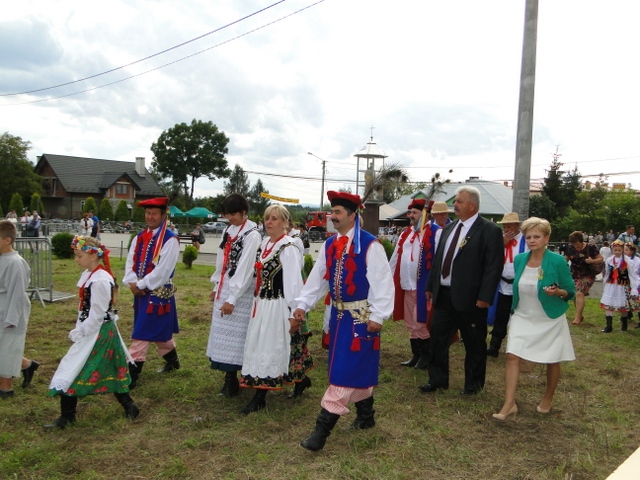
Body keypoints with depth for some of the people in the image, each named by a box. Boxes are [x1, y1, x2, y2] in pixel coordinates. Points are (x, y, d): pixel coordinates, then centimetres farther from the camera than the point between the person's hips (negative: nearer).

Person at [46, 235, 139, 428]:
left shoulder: (100, 280, -22)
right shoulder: (88, 275, 7)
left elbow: (96, 315, -21)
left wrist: (78, 333, -15)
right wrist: (78, 330, 10)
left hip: (97, 333, -9)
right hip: (91, 331, 9)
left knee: (72, 372, 0)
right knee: (110, 373, 16)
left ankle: (67, 417, 14)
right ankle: (129, 407, 25)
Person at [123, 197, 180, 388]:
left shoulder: (170, 240, -14)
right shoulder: (139, 237, 8)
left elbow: (163, 270, -19)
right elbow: (130, 262, 5)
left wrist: (141, 285, -16)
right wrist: (132, 282, -12)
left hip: (158, 293, -7)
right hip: (140, 292, 7)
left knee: (142, 334, -7)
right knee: (159, 331, 21)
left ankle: (131, 375, 0)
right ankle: (172, 360, 40)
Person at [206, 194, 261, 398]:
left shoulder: (252, 235, -14)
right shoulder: (228, 231, 11)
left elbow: (245, 269, -18)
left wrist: (232, 299, -19)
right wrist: (216, 287, 17)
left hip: (239, 294, -8)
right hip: (224, 289, 8)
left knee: (233, 336, -4)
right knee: (223, 335, 11)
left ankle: (231, 383, 6)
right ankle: (229, 379, 20)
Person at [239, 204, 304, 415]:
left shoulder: (288, 248, -16)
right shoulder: (265, 243, 10)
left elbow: (294, 282, -18)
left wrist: (294, 314, -18)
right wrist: (257, 301, 18)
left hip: (277, 307, -8)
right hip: (261, 304, 9)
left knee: (268, 350, 0)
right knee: (257, 348, 15)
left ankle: (260, 397, 11)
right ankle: (259, 396, 30)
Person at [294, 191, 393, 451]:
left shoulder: (369, 245, -14)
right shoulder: (329, 245, 7)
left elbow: (382, 281, -15)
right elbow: (317, 278, 10)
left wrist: (377, 316, -17)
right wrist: (303, 304, 3)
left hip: (361, 317, -7)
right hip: (338, 314, 7)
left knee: (345, 370, -6)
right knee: (358, 369, 17)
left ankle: (323, 428, -4)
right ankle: (366, 416, 34)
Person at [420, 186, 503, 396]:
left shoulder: (490, 230, -10)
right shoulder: (449, 228, 12)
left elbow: (494, 267, -14)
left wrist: (485, 297, -18)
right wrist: (430, 286, 14)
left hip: (469, 298, -6)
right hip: (443, 295, 7)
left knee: (474, 343, 9)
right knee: (437, 338, 11)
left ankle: (473, 383, 25)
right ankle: (438, 379, 25)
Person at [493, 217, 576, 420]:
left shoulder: (557, 261, -15)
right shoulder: (519, 259, -2)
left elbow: (571, 291, -8)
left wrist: (557, 291, -28)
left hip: (550, 320, -3)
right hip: (523, 318, 3)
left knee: (552, 361, 12)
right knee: (512, 356, -8)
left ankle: (548, 398, 36)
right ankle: (509, 404, -3)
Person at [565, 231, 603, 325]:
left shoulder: (590, 247, -12)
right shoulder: (570, 247, -3)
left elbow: (601, 259, -4)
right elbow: (565, 259, 8)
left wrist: (592, 261, -22)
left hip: (587, 275, -4)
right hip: (574, 275, 5)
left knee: (579, 293, -18)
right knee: (574, 295, 6)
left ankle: (577, 318, -17)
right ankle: (580, 315, 26)